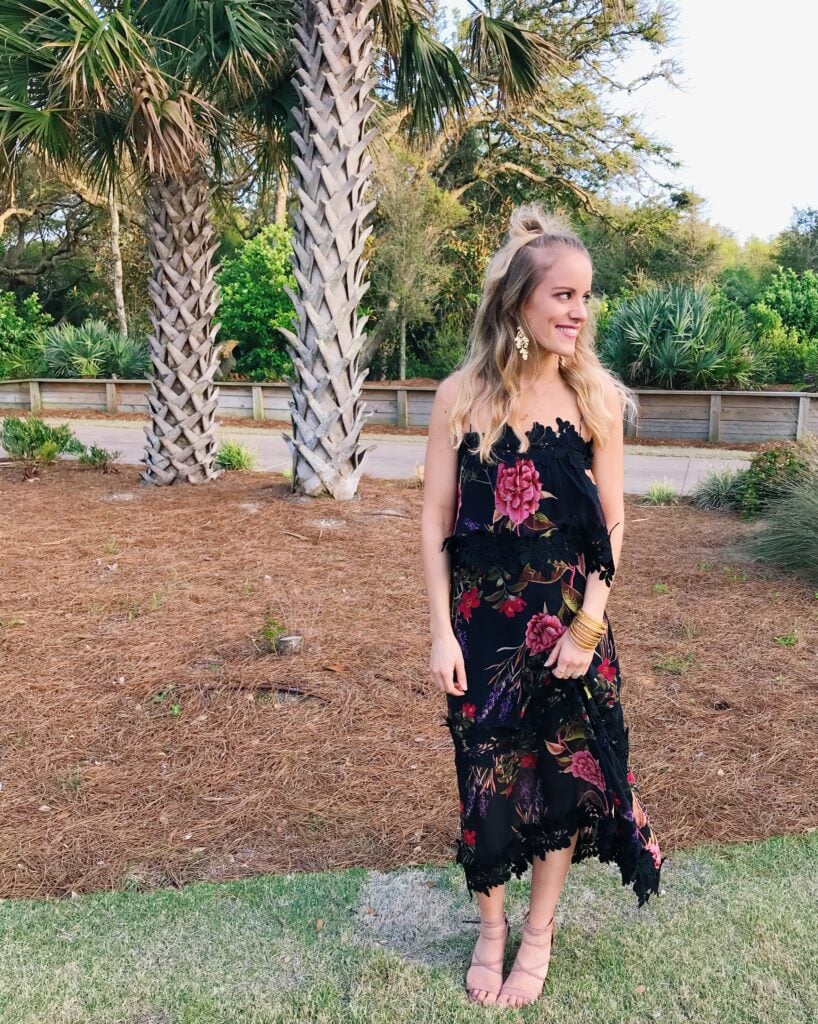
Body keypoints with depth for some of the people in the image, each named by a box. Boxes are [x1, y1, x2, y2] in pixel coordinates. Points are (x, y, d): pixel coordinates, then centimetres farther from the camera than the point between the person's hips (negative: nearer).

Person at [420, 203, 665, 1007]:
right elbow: (435, 521, -4)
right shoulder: (461, 396, -7)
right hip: (481, 623, 0)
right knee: (486, 777, 11)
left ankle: (539, 932, 36)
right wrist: (441, 632, -7)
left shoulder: (596, 399, -4)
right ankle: (490, 930, 37)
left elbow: (612, 526, -1)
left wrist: (587, 625, -8)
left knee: (565, 774, 12)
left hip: (569, 620, 1)